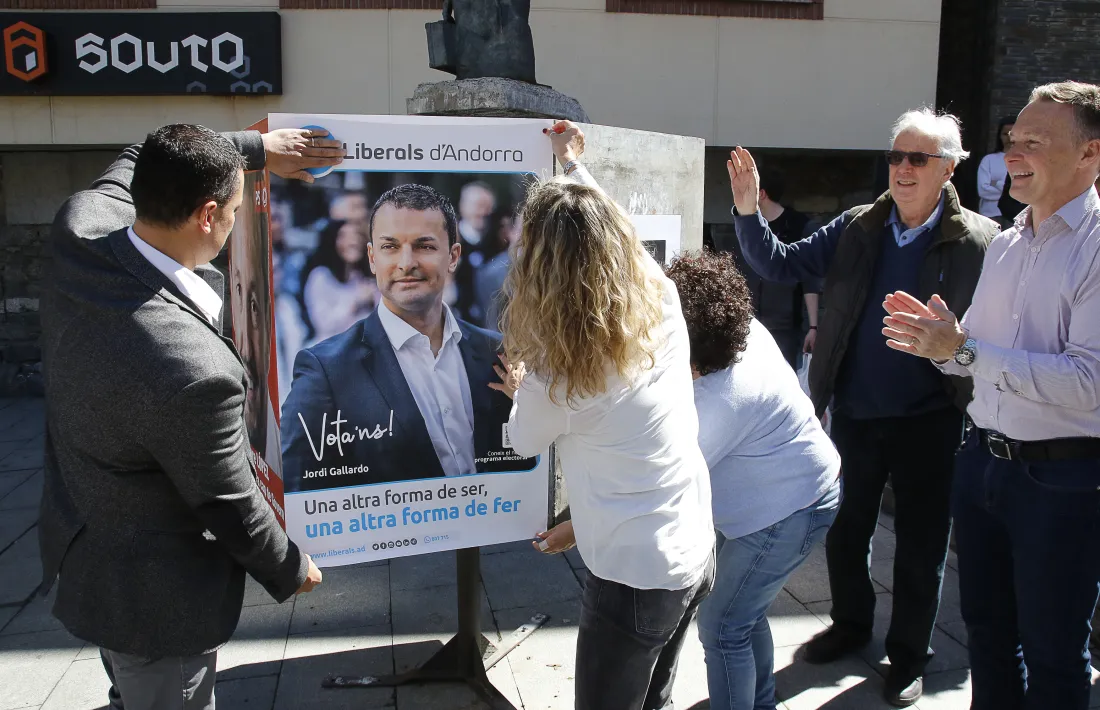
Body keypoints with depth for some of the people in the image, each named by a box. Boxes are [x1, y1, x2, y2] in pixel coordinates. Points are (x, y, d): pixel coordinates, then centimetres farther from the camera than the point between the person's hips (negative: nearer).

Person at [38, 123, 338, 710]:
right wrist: (291, 572, -3)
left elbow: (136, 164, 6)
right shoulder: (195, 371, -39)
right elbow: (231, 504, -22)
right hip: (156, 596, -8)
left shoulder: (78, 235, -18)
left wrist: (255, 149, 4)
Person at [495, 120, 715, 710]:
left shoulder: (557, 372, -22)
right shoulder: (660, 298, -8)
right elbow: (610, 235, 14)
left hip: (634, 578, -6)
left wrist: (520, 391, 22)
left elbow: (526, 441, 1)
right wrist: (572, 165, 28)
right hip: (696, 554, 7)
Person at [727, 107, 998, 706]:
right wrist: (748, 212, -16)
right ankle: (852, 623, 43)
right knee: (845, 529, 19)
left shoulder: (979, 243, -10)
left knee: (921, 545, 12)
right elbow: (781, 264, -3)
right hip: (853, 414, 3)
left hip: (929, 422, -3)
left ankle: (908, 655, 34)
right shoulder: (857, 229, 0)